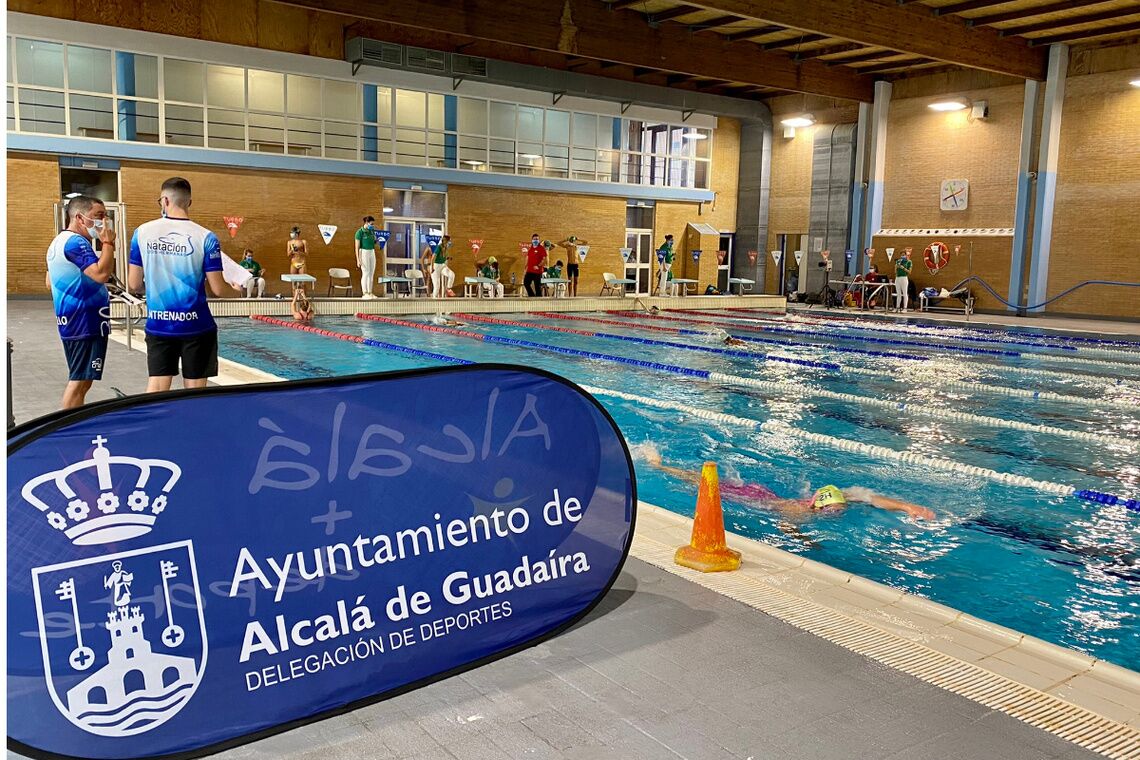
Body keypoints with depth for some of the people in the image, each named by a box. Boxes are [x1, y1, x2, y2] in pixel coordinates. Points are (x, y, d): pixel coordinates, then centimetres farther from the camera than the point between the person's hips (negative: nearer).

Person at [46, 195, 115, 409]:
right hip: (85, 323, -11)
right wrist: (108, 243, -19)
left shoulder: (58, 242, 17)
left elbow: (50, 283, 24)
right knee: (80, 381, -7)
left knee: (79, 379, 17)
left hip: (71, 321, 11)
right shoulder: (75, 242, -17)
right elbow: (101, 274, -29)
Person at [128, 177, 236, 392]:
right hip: (196, 326, -2)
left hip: (158, 325, 2)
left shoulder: (142, 232, 0)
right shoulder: (205, 237, -7)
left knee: (156, 389, 7)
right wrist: (233, 285, 14)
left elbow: (135, 285, 3)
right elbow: (218, 290, -8)